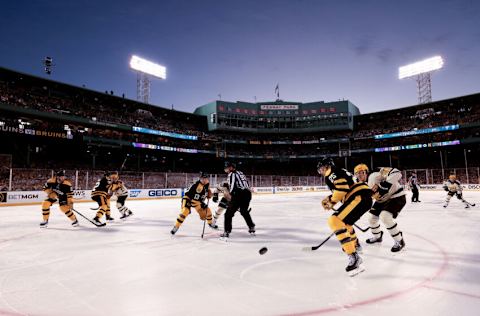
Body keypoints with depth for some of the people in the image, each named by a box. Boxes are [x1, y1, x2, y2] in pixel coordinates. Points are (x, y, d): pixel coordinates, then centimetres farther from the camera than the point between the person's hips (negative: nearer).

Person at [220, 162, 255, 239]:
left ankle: (227, 231, -5)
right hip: (247, 194, 8)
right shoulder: (240, 173, 23)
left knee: (229, 213, 0)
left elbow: (232, 187, -12)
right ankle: (251, 228, 34)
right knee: (244, 212, 29)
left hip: (239, 195, -8)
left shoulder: (231, 174, -1)